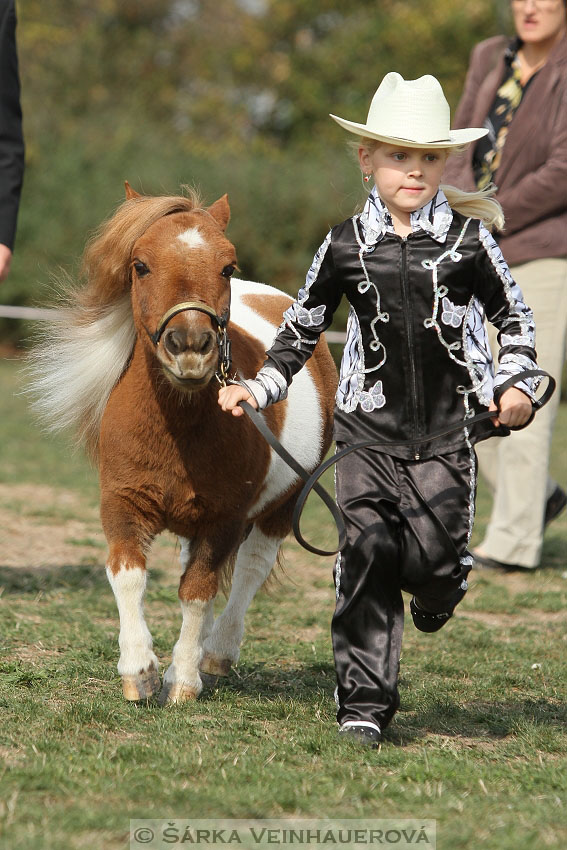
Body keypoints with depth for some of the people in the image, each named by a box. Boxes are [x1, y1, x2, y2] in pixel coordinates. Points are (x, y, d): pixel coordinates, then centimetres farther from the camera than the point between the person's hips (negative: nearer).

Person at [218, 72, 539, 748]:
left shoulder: (467, 240, 0)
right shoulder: (346, 246, 3)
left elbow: (514, 316, 11)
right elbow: (301, 326, 15)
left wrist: (515, 385, -3)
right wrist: (259, 387, 6)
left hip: (447, 432, -1)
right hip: (369, 433, 1)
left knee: (432, 559, -8)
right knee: (366, 559, -6)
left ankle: (438, 590, 32)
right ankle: (364, 704, 1)